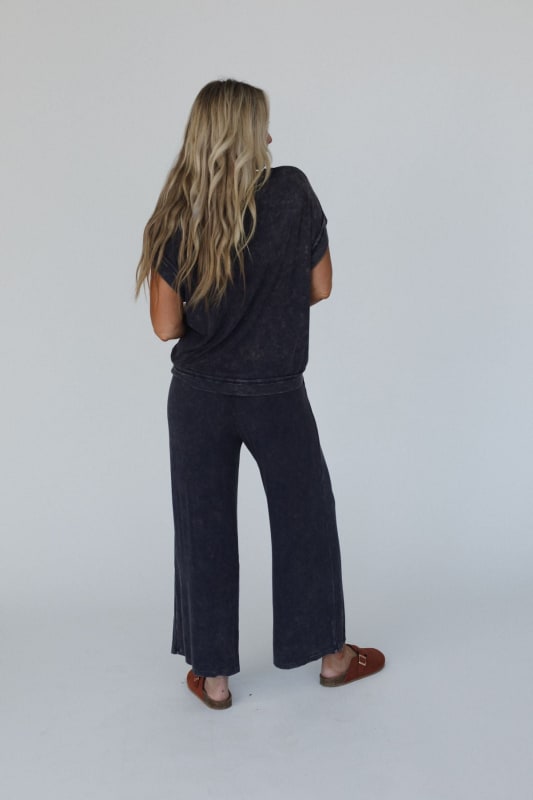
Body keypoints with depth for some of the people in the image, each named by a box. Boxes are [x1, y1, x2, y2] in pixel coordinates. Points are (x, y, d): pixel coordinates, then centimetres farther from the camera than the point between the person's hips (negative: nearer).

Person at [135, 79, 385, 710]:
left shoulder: (173, 218, -7)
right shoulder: (293, 192, -11)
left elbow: (167, 326, -7)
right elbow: (320, 287, -2)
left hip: (199, 395, 2)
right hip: (276, 394, -1)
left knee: (204, 527, 13)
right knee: (305, 517, 16)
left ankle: (212, 675, 24)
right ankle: (330, 654, 32)